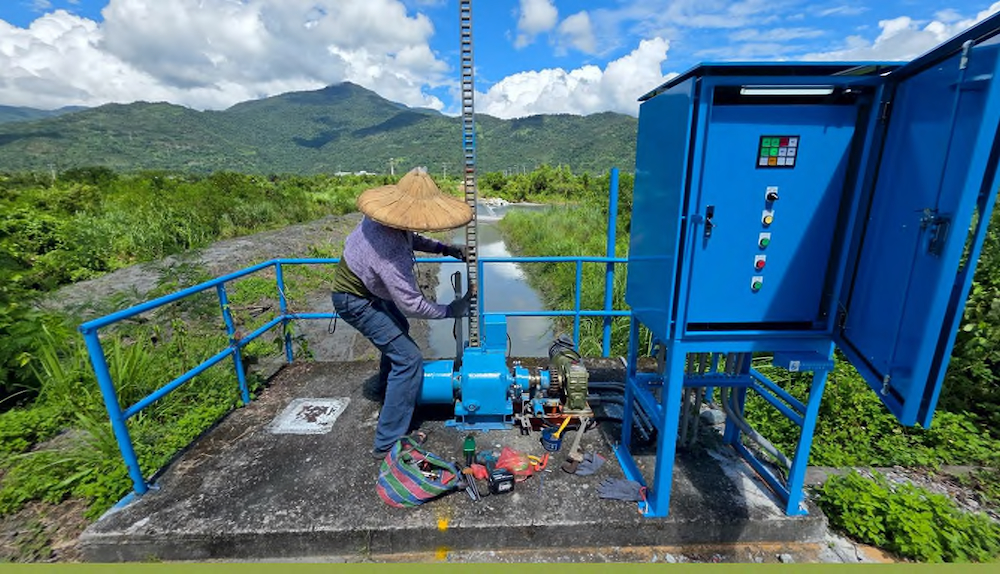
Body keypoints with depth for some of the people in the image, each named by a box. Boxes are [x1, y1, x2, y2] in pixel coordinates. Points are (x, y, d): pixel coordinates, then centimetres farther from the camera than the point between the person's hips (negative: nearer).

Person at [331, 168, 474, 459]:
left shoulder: (387, 217, -15)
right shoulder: (390, 251, -39)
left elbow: (410, 238, 7)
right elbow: (411, 304, -34)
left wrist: (443, 248, -6)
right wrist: (451, 310, -21)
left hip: (366, 286, 10)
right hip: (355, 301, -10)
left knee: (399, 329, 32)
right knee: (408, 359, -13)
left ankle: (388, 382, 58)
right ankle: (388, 443, -3)